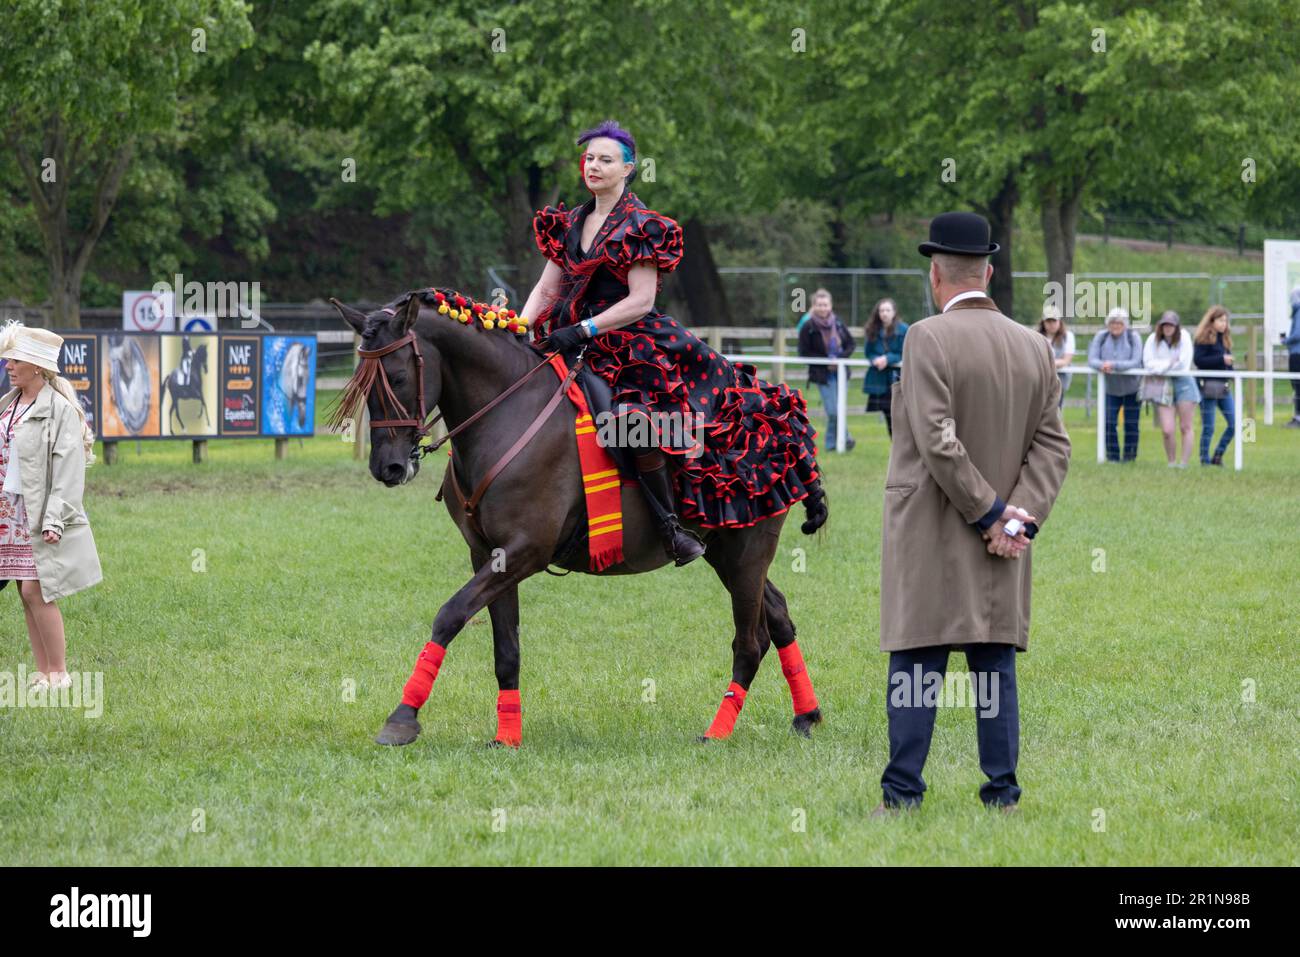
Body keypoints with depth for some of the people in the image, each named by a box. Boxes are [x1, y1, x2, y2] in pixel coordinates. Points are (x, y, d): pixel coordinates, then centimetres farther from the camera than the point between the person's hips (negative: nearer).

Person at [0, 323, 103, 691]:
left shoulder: (60, 409, -12)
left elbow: (68, 468, -15)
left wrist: (54, 519, -21)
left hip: (42, 516, -7)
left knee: (36, 592, -10)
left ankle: (59, 673, -1)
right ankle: (42, 673, 13)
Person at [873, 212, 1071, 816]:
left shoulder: (928, 340, -12)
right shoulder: (1035, 347, 7)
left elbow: (938, 442, -18)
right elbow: (1052, 445, 3)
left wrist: (991, 514, -11)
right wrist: (1019, 516, -4)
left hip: (930, 538, -5)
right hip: (1001, 553, 5)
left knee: (917, 664, -2)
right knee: (995, 664, 9)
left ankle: (903, 793, -3)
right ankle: (1002, 793, 9)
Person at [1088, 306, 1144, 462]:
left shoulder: (1133, 337, -12)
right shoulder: (1101, 337, -5)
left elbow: (1136, 362, -21)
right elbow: (1092, 359, -11)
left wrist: (1114, 365, -32)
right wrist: (1102, 365, -34)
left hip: (1132, 387, -2)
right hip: (1111, 387, 2)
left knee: (1131, 424, 4)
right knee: (1109, 422, -3)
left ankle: (1130, 456, 16)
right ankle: (1112, 456, 8)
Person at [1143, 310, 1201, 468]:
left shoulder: (1184, 338, -5)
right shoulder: (1153, 339, -4)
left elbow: (1184, 365, -12)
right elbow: (1148, 364, -12)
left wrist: (1161, 366, -8)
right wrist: (1169, 363, -14)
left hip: (1183, 383, 0)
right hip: (1163, 386, 0)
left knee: (1185, 427, 2)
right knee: (1167, 431, -6)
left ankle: (1184, 463, 8)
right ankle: (1171, 463, 10)